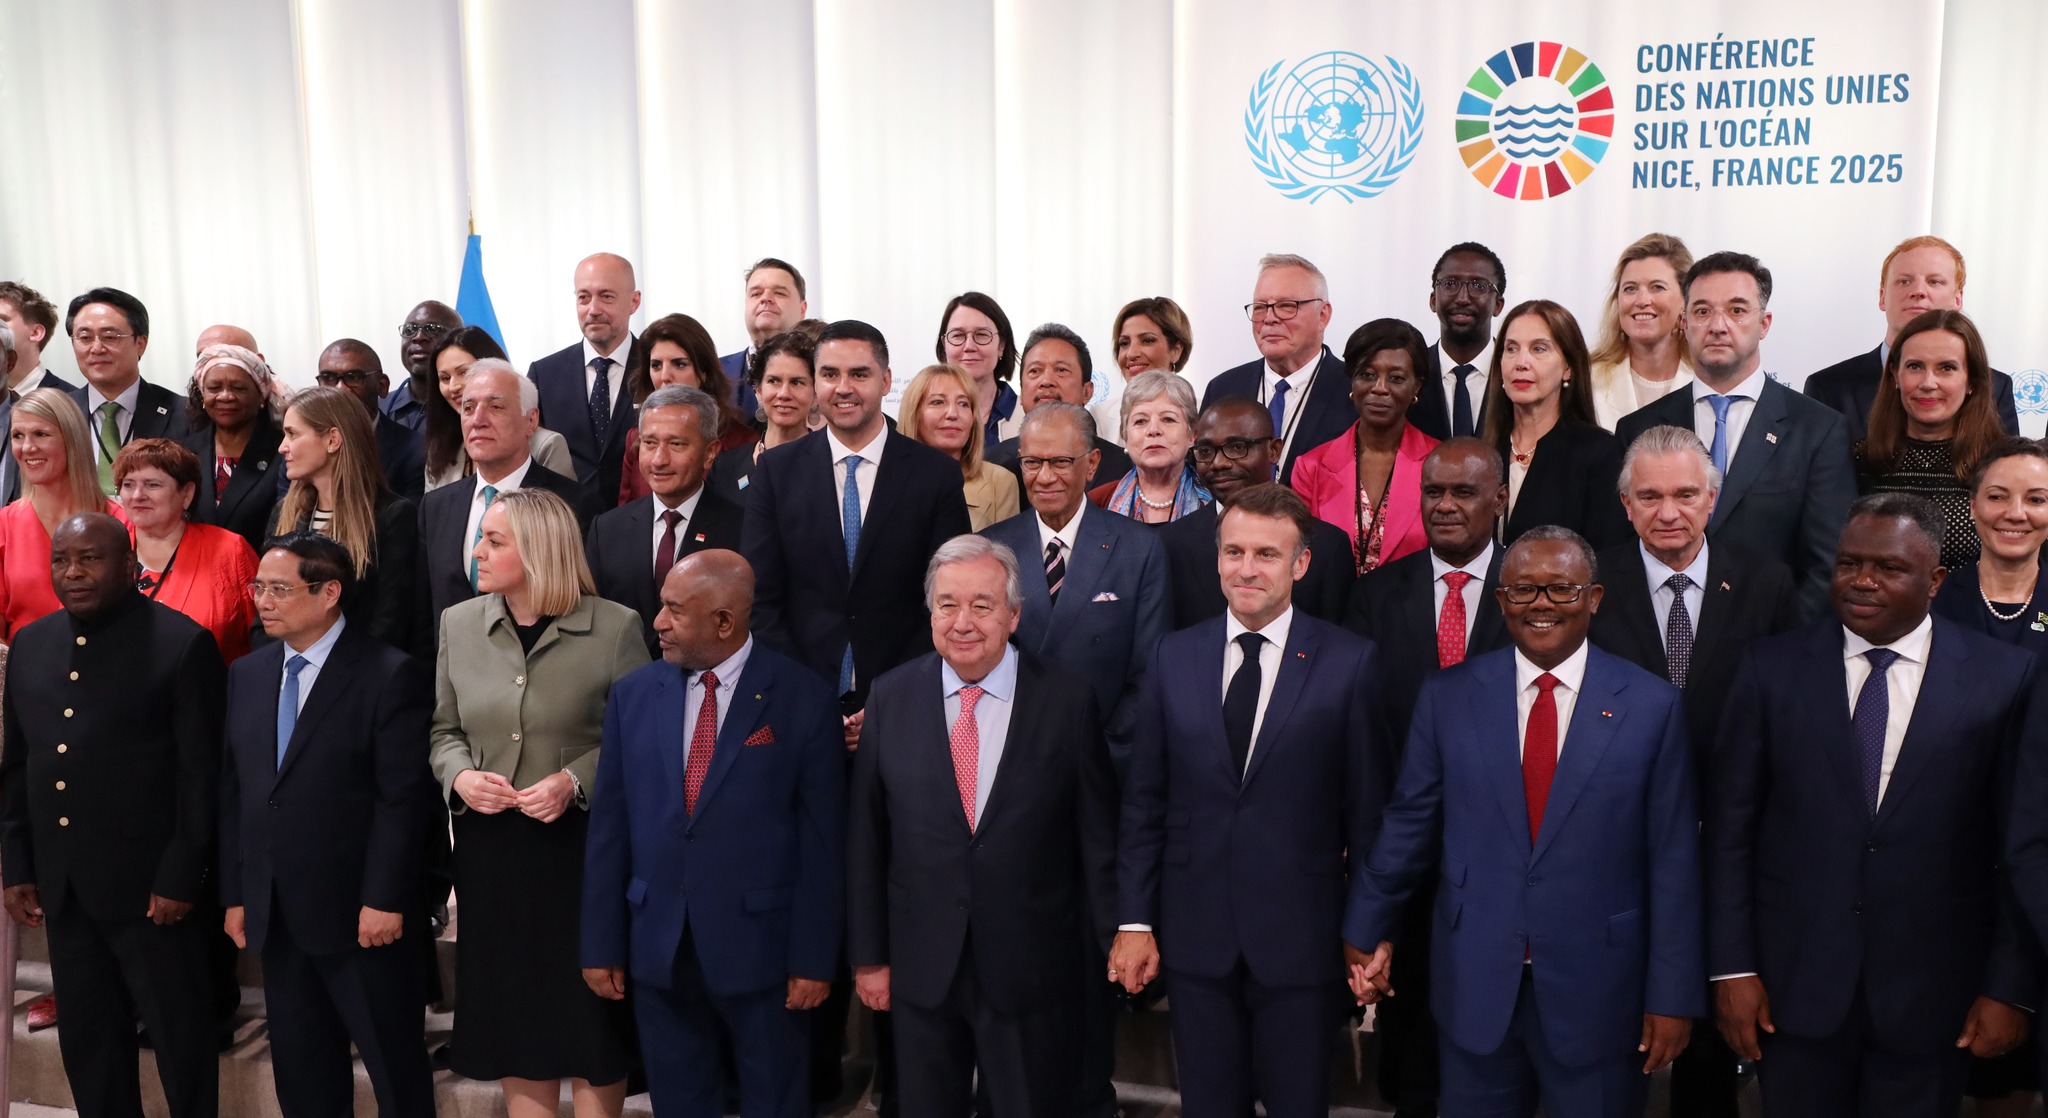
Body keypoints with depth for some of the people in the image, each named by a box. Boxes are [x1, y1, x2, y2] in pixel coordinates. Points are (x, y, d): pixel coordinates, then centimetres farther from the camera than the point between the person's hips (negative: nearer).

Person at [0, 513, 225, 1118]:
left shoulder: (182, 643, -10)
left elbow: (202, 774, -11)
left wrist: (181, 879, -13)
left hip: (151, 885, -6)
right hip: (62, 887, 6)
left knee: (182, 1038, 6)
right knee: (87, 1041, 15)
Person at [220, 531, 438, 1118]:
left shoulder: (390, 674, -11)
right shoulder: (246, 675, 10)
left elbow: (404, 797, -14)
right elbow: (232, 790, 11)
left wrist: (385, 899, -16)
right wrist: (235, 894, 8)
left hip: (359, 912, -6)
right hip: (275, 913, 6)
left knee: (396, 1068, 5)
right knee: (300, 1070, 16)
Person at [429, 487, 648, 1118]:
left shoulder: (614, 627, -9)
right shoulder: (459, 623, 5)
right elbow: (443, 728, 13)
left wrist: (576, 781, -19)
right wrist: (459, 776, -7)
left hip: (583, 843, -4)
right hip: (489, 847, 4)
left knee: (588, 1012, 6)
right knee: (511, 1014, 13)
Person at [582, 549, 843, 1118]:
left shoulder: (802, 699, -9)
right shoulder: (632, 695, 2)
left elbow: (822, 840, -8)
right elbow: (608, 829, 4)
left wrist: (814, 958, -8)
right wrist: (602, 944, 4)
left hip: (761, 944, -3)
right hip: (657, 945, 3)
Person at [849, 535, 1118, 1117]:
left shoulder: (1067, 701, -7)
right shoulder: (891, 698, -2)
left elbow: (1098, 837, -3)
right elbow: (864, 836, 2)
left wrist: (1113, 948, 0)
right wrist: (868, 954, 2)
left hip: (1033, 972, -2)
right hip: (921, 969, 2)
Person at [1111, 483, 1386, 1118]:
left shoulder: (1349, 662, -6)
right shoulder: (1175, 657, 2)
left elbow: (1367, 806, -3)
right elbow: (1144, 800, 4)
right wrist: (1134, 921, 2)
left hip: (1300, 940, -2)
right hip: (1196, 938, 2)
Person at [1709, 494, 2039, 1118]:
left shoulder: (2007, 678, -3)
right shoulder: (1773, 667, -1)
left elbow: (2027, 845, -1)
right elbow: (1729, 825, -1)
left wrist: (2011, 989, -3)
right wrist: (1732, 969, -4)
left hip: (1933, 995, 0)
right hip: (1794, 986, 1)